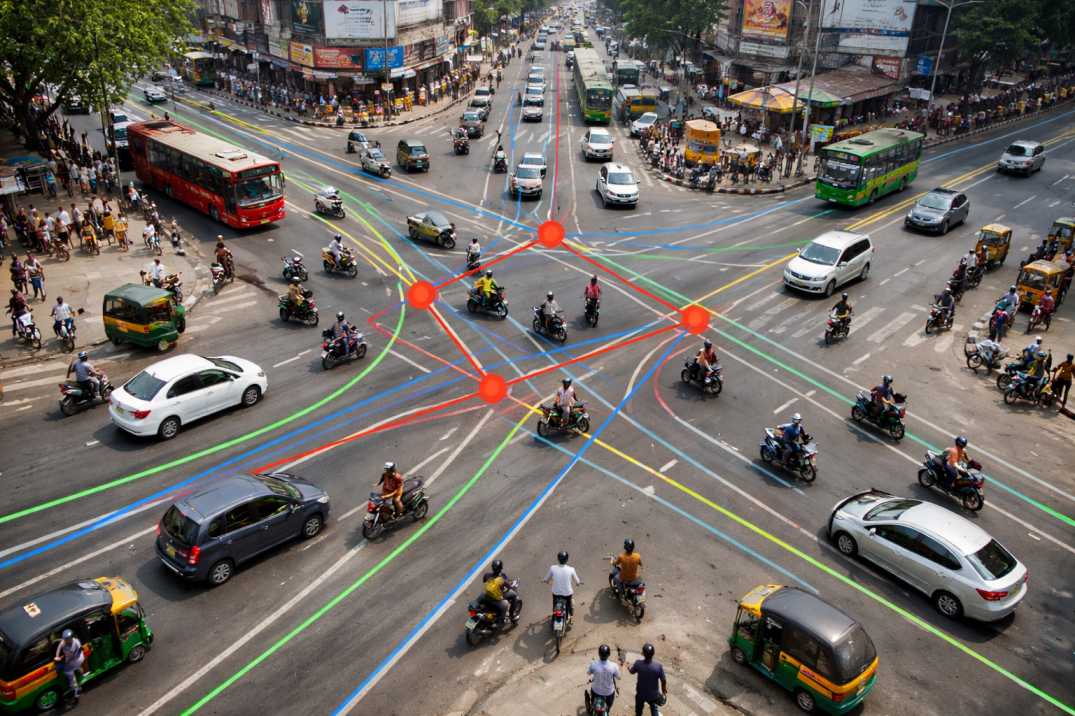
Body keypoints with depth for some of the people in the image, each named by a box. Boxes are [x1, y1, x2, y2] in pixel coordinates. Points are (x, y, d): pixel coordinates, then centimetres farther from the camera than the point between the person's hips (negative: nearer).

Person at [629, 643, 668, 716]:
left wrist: (629, 667, 20)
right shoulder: (658, 665, -29)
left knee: (639, 709, 27)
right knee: (654, 708, 30)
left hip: (641, 693, 0)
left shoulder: (638, 663, -28)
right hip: (653, 694, 0)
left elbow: (632, 671, -5)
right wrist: (664, 691, 5)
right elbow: (663, 681, -16)